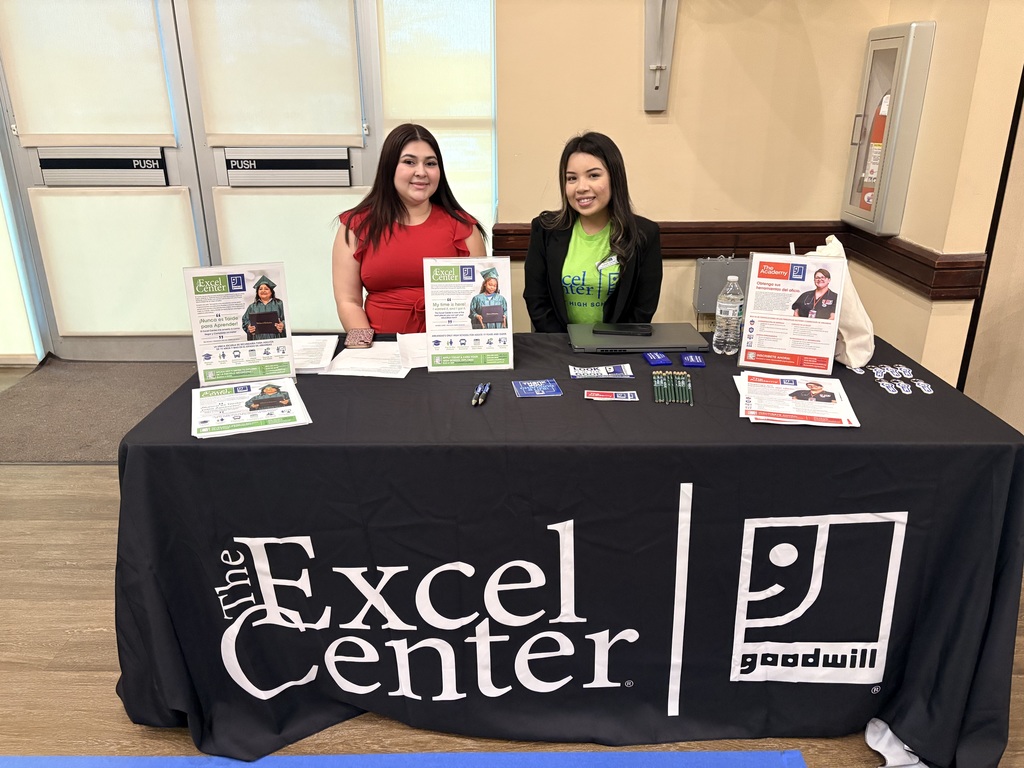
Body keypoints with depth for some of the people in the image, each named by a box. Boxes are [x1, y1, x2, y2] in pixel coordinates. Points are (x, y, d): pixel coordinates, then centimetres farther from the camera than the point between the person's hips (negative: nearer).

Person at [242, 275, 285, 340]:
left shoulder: (279, 304, 10)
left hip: (275, 338, -1)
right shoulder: (252, 307, 16)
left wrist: (283, 325, -18)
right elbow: (245, 320, 13)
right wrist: (248, 327, -9)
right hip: (258, 339, 1)